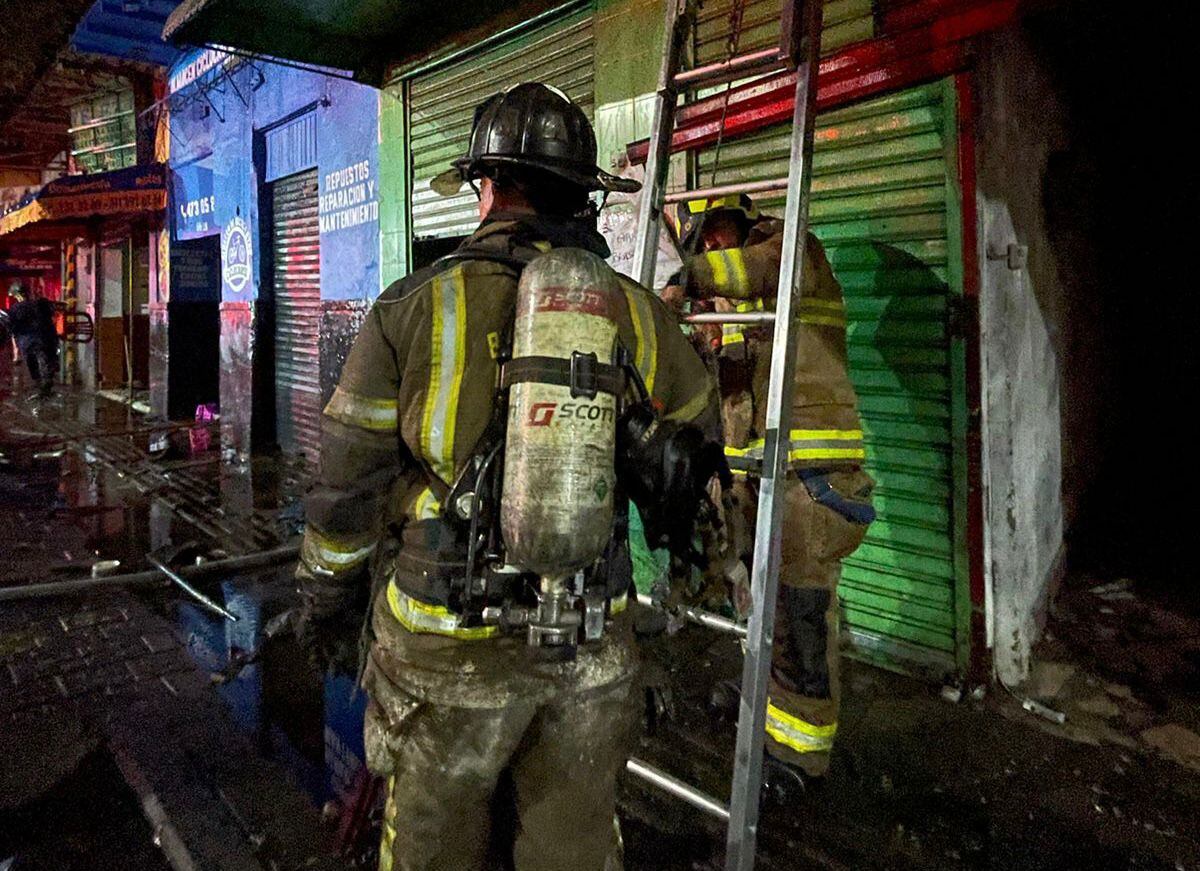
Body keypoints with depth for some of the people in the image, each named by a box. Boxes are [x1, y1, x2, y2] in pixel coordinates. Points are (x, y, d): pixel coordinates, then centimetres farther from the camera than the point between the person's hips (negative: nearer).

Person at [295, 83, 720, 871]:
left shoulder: (414, 310, -10)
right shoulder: (638, 315, -3)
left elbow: (347, 485, -3)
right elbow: (697, 457, 13)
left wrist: (322, 598, 13)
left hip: (450, 645, -2)